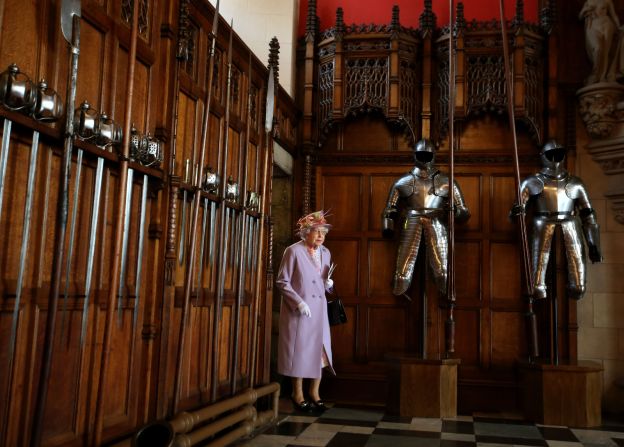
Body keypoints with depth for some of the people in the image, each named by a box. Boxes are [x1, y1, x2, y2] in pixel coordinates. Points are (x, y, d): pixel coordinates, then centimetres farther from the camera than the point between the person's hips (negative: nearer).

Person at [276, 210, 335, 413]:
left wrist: (328, 284, -4)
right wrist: (299, 302, -19)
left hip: (319, 309, 6)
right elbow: (282, 281, -11)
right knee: (300, 349, 3)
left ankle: (314, 393, 20)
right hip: (298, 310, -5)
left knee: (320, 349, 6)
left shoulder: (326, 253, 9)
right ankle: (298, 394, 17)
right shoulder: (293, 251, -9)